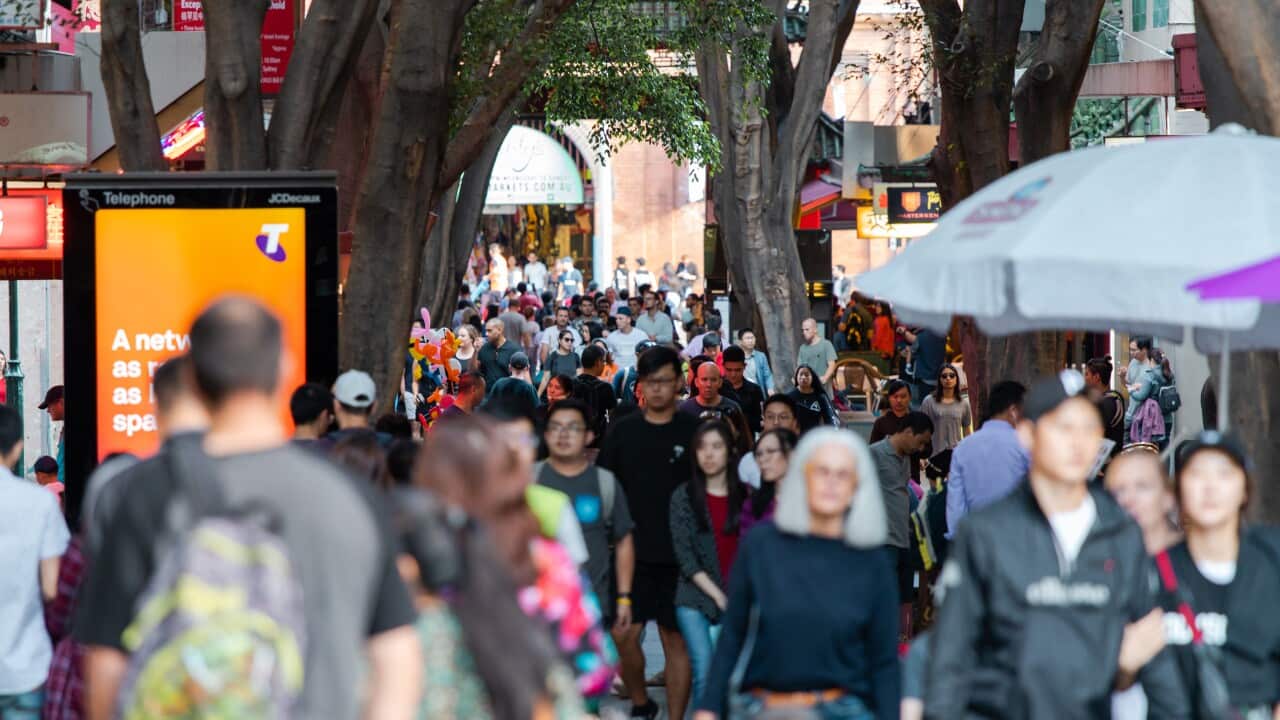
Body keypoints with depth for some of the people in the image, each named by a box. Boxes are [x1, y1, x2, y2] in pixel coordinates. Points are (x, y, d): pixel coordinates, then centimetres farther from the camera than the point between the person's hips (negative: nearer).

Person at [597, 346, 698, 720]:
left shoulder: (693, 431, 1)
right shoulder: (623, 431, 6)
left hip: (678, 555, -1)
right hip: (632, 552, 1)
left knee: (676, 639, 1)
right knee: (624, 635, -3)